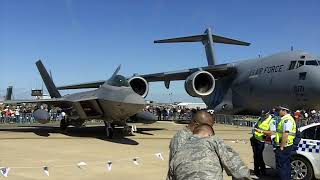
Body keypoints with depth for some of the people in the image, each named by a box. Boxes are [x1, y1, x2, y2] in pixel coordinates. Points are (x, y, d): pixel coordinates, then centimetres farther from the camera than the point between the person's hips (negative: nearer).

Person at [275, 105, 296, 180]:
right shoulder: (285, 119, 17)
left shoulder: (287, 119, -17)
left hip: (284, 146, -10)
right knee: (286, 165, 16)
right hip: (285, 146, 10)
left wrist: (281, 147, -23)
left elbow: (285, 134, -24)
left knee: (281, 165, -5)